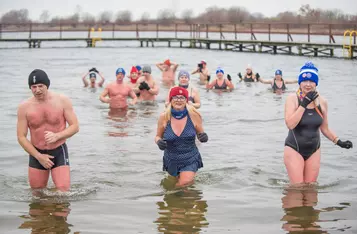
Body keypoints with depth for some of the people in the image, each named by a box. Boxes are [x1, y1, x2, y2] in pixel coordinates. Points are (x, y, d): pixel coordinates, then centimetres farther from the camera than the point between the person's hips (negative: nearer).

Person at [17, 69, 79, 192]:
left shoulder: (62, 101, -9)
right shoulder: (24, 107, -8)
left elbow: (75, 126, -6)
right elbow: (21, 137, -5)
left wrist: (57, 136, -24)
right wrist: (38, 156, -13)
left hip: (59, 152, -1)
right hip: (36, 154, 2)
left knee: (63, 192, -13)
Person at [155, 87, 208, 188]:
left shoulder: (193, 115, -10)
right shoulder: (164, 117, -9)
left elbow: (200, 134, 5)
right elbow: (158, 136, 5)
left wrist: (203, 137, -18)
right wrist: (158, 141, -17)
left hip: (190, 160, -2)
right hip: (172, 160, 2)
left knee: (185, 183, -20)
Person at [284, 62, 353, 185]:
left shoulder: (322, 102, 1)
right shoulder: (293, 99, -11)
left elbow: (325, 128, 14)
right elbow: (290, 124, -26)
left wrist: (339, 142, 3)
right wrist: (304, 104, -23)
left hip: (314, 150, 4)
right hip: (294, 149, -4)